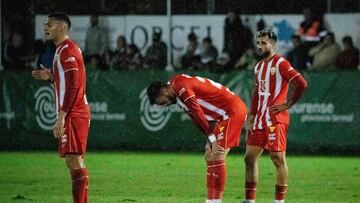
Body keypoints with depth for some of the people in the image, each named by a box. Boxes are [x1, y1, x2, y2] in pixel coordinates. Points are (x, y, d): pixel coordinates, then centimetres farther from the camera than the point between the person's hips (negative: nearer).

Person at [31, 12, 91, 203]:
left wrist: (61, 117, -22)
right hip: (74, 114, 10)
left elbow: (72, 86, -21)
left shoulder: (67, 51, -14)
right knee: (74, 160, 11)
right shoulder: (66, 49, 17)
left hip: (73, 114, -10)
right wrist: (51, 76, 12)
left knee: (74, 159, -12)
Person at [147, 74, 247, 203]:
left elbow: (198, 113, -20)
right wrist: (210, 139, 4)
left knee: (217, 157, -13)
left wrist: (211, 138, -17)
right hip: (224, 116, 10)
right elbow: (196, 119, 14)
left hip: (233, 110, -10)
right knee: (210, 157, 11)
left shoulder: (180, 86, -17)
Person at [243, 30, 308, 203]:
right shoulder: (258, 67, 16)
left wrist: (288, 104, -12)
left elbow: (302, 84, -17)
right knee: (250, 158, 7)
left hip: (276, 120, -9)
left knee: (278, 159, -4)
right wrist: (251, 116, 14)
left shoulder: (280, 64, -10)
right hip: (260, 120, 9)